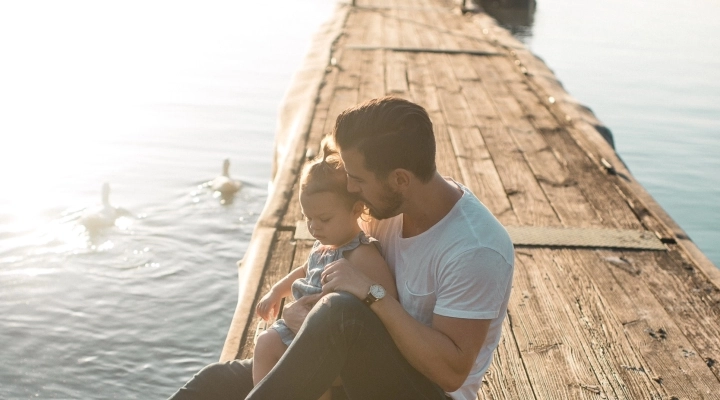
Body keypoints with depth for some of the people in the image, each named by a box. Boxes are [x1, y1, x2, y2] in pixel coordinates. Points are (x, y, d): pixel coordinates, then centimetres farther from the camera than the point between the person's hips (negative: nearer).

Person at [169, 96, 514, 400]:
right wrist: (307, 305, -8)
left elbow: (452, 370, -26)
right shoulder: (394, 206, -2)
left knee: (342, 312, -36)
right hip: (372, 372, 8)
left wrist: (372, 295, -29)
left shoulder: (476, 250, -24)